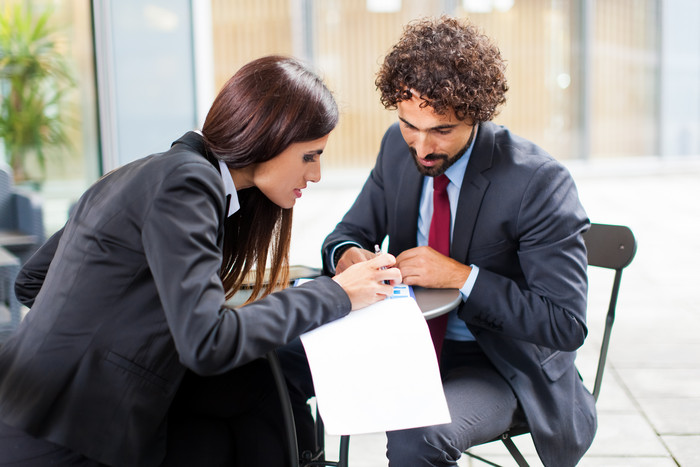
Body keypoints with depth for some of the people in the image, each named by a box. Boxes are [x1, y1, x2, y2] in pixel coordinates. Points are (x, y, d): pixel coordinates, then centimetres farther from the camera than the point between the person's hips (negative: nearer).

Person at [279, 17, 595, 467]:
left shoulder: (540, 182, -22)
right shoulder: (399, 147, -4)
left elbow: (567, 324, -21)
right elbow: (351, 231, 9)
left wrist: (462, 276, -29)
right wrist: (348, 253, -17)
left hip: (498, 365, -5)